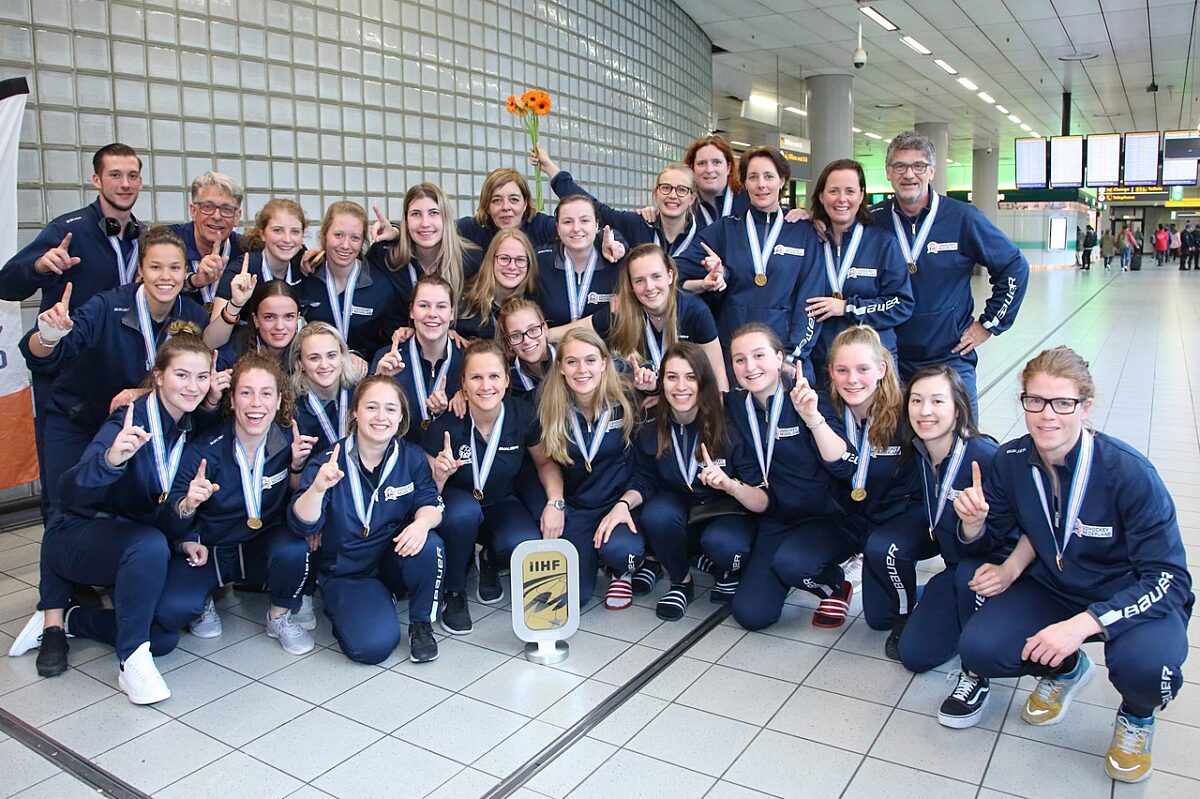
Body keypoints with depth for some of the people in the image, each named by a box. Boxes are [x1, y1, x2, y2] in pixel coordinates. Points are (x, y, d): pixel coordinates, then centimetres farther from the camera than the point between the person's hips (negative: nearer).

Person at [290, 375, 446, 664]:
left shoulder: (412, 457, -3)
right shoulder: (327, 462, -12)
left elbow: (430, 504, -9)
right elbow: (302, 525, -20)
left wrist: (423, 522, -34)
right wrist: (318, 488, -42)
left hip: (395, 558, 2)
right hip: (346, 572, -2)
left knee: (429, 546, -32)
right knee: (373, 644, -24)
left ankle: (421, 623, -5)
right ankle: (344, 607, 12)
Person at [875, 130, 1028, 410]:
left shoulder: (963, 218, -4)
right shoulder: (874, 220, 0)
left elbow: (1014, 266, 4)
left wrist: (989, 324, 2)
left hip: (950, 358, -1)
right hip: (887, 360, 1)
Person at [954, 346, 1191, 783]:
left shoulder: (1129, 473, -26)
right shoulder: (1010, 461, -14)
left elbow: (1169, 579, -24)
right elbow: (989, 535, 0)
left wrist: (1082, 624, -37)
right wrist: (973, 521, -27)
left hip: (1135, 599, -3)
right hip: (1051, 589, 4)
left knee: (1144, 663, -35)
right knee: (978, 649, -19)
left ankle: (1137, 716, 6)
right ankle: (1067, 669, 17)